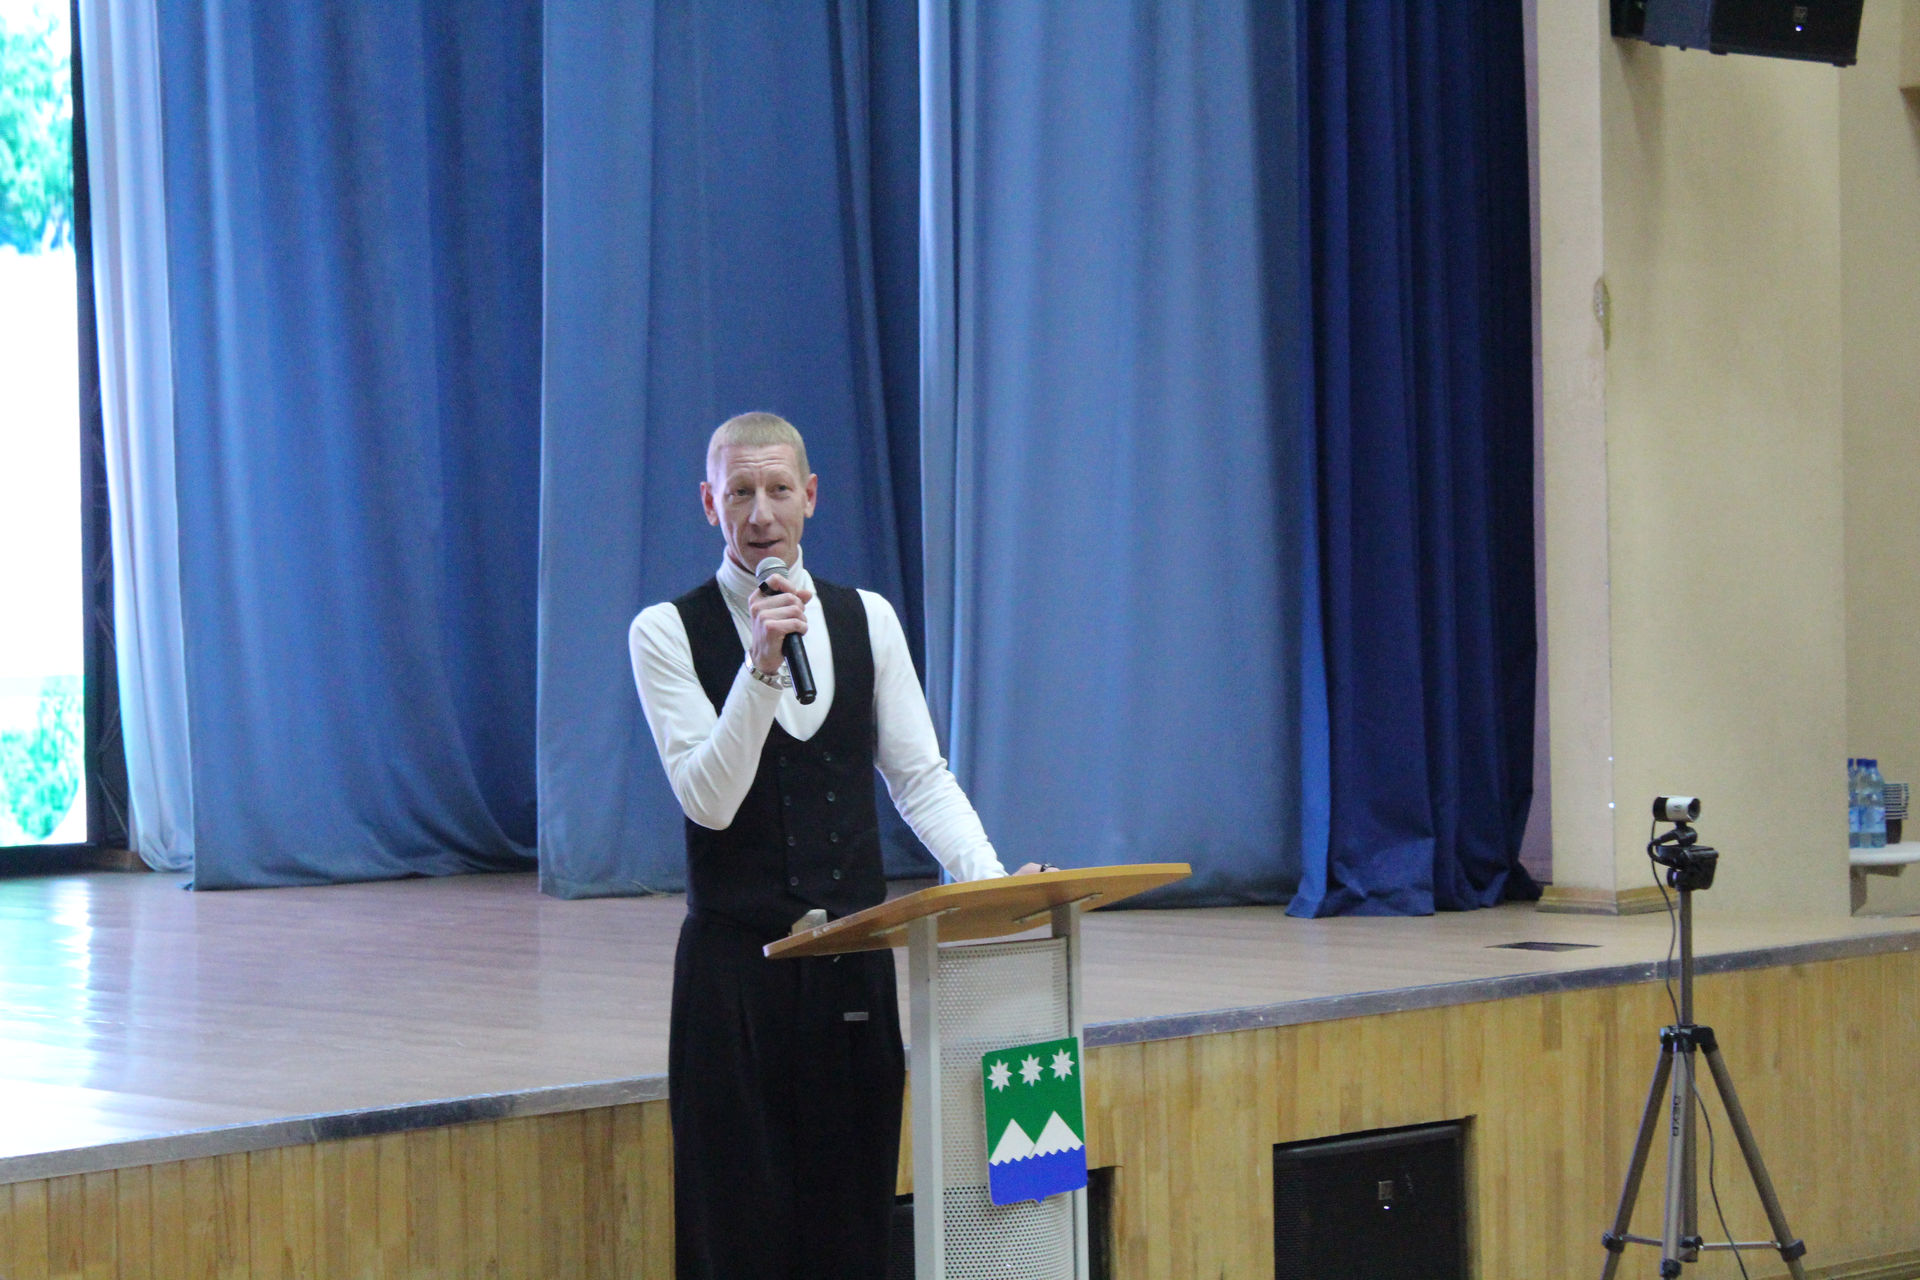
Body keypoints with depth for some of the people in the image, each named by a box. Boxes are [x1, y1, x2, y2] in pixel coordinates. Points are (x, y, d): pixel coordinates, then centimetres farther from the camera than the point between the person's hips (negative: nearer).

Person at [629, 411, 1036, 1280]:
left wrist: (992, 882, -9)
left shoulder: (868, 619, 8)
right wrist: (761, 666, -23)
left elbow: (920, 779, 7)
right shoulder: (667, 632, -2)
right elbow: (709, 801, -12)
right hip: (736, 958, -3)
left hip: (855, 953, 3)